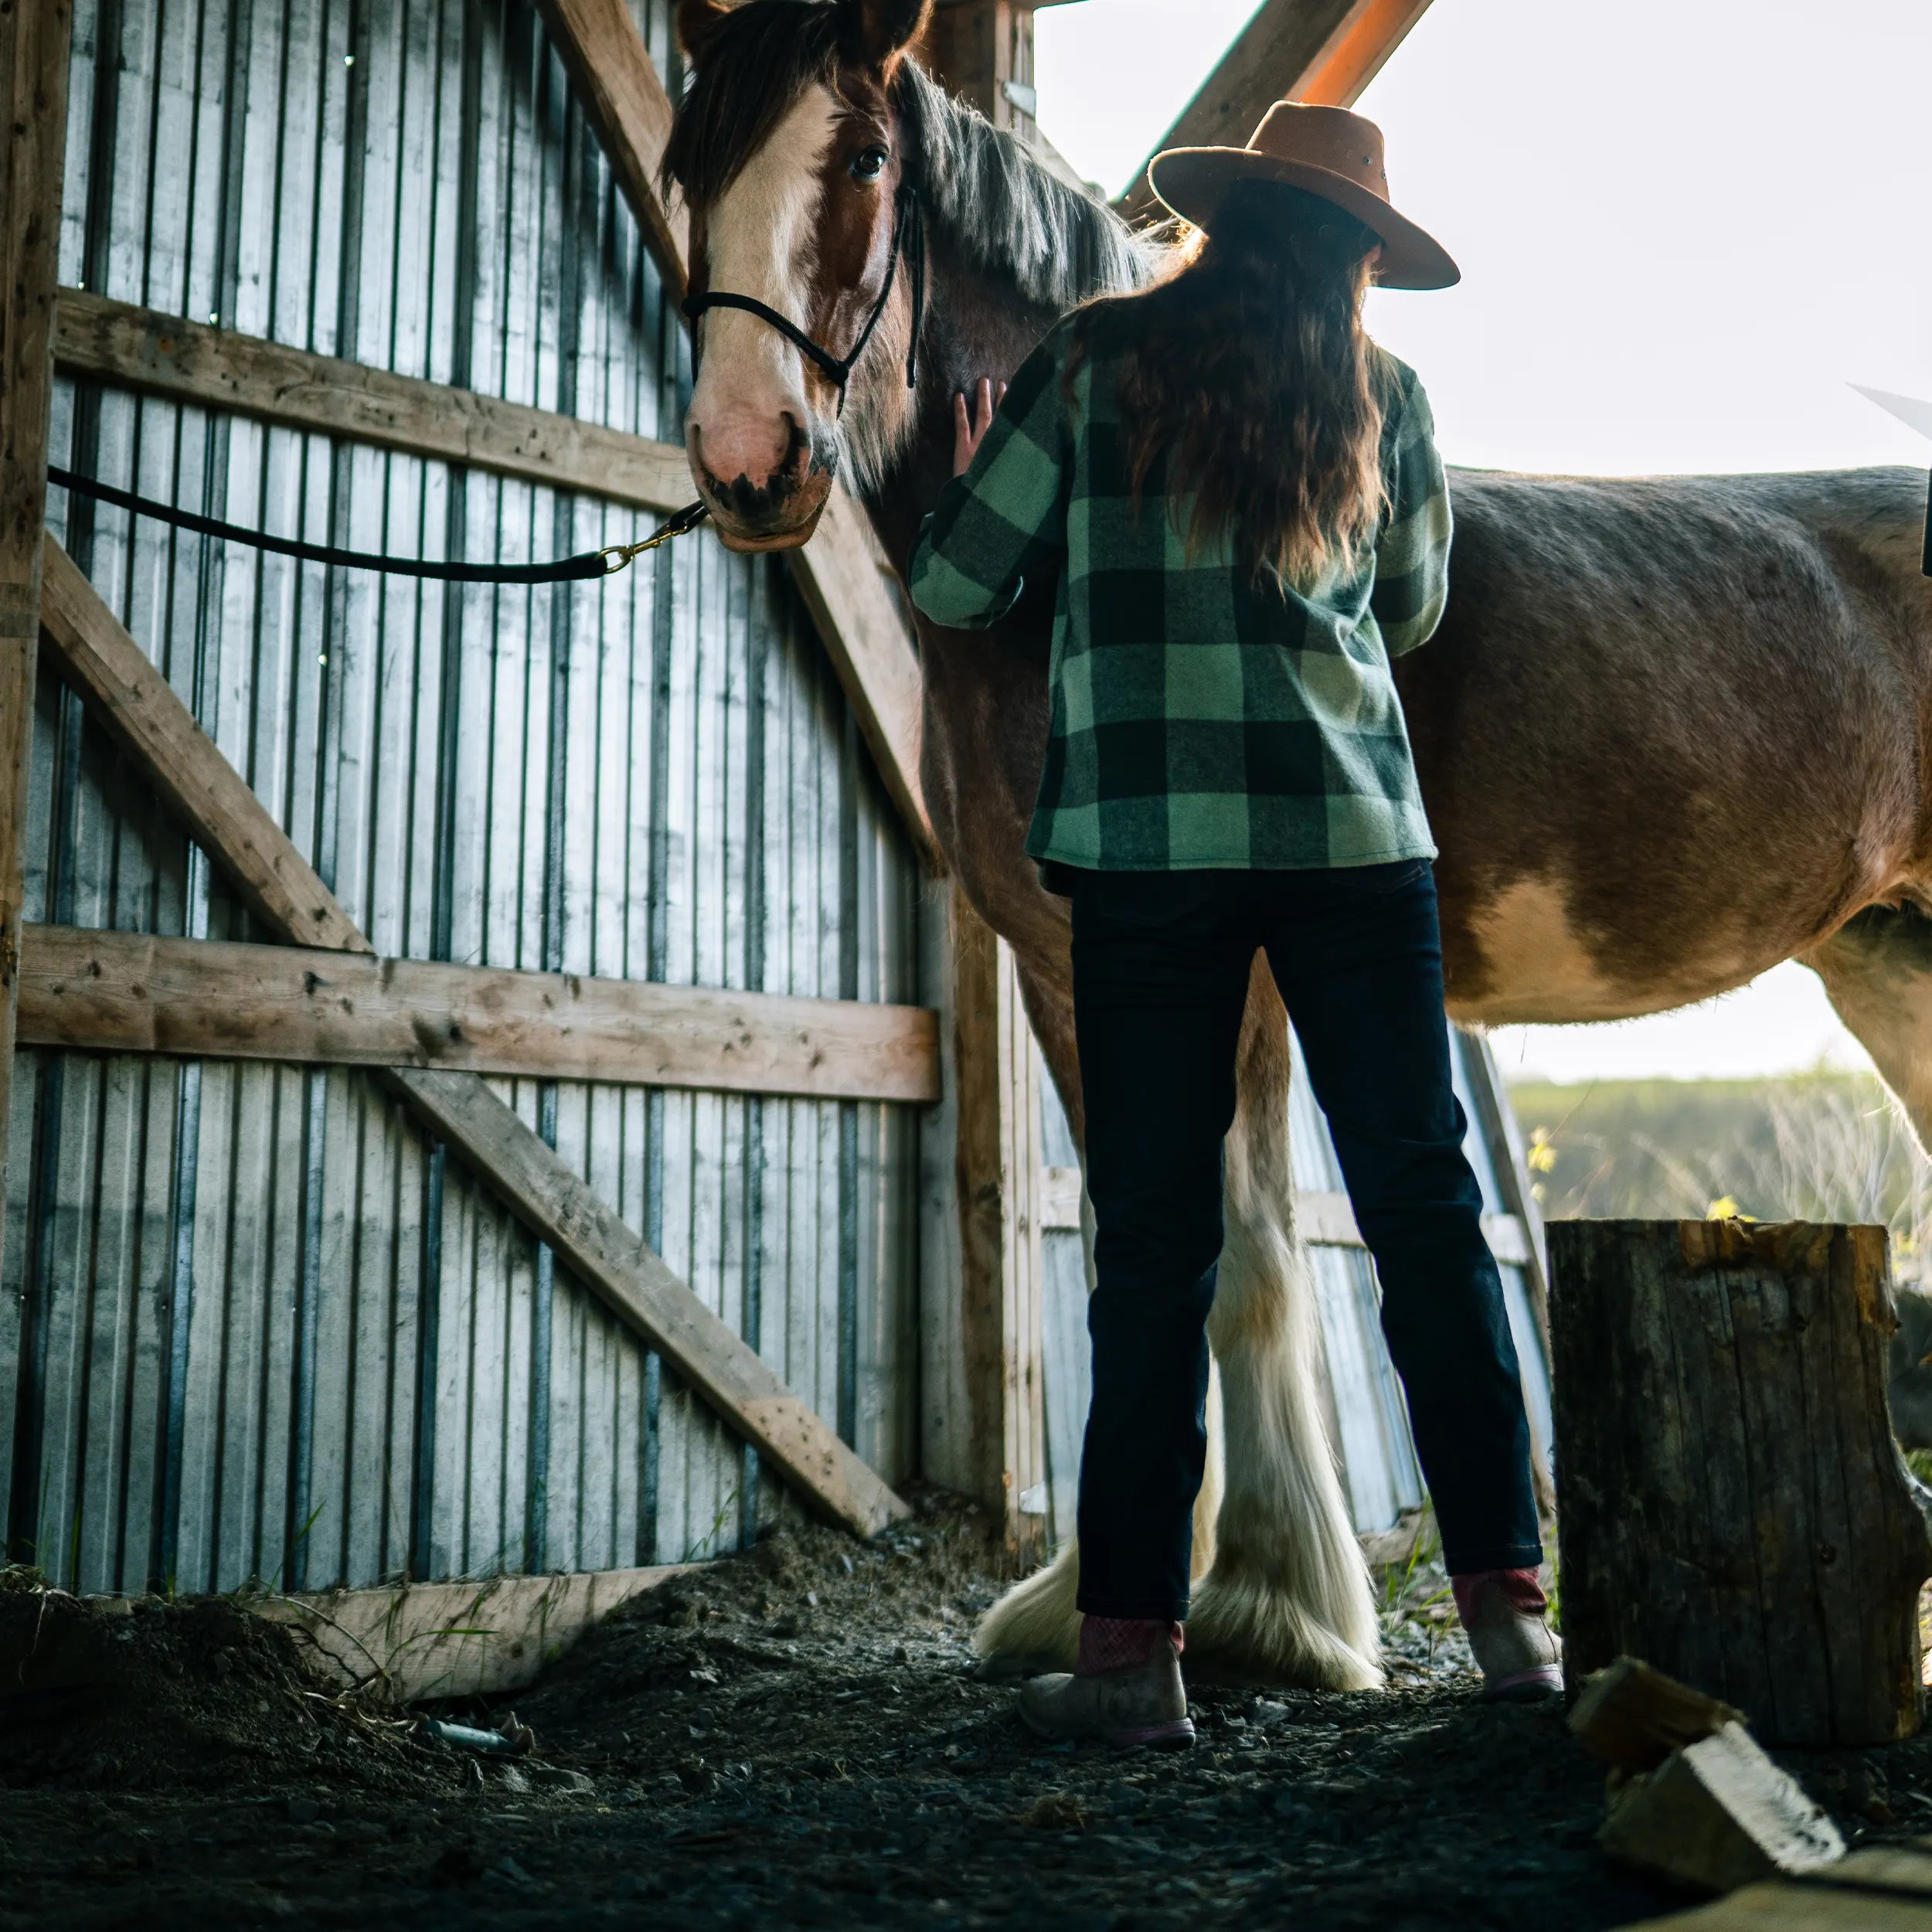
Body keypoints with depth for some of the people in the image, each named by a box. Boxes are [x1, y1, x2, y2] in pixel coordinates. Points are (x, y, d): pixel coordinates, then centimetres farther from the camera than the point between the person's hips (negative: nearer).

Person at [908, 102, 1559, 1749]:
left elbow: (955, 590, 6)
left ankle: (1131, 1645, 3)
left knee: (1156, 1244, 1)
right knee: (1428, 1216, 8)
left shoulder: (1096, 362, 4)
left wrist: (976, 474, 25)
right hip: (1358, 836, 1)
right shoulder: (1387, 396, 10)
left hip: (1150, 842, -1)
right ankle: (1510, 1607, 10)